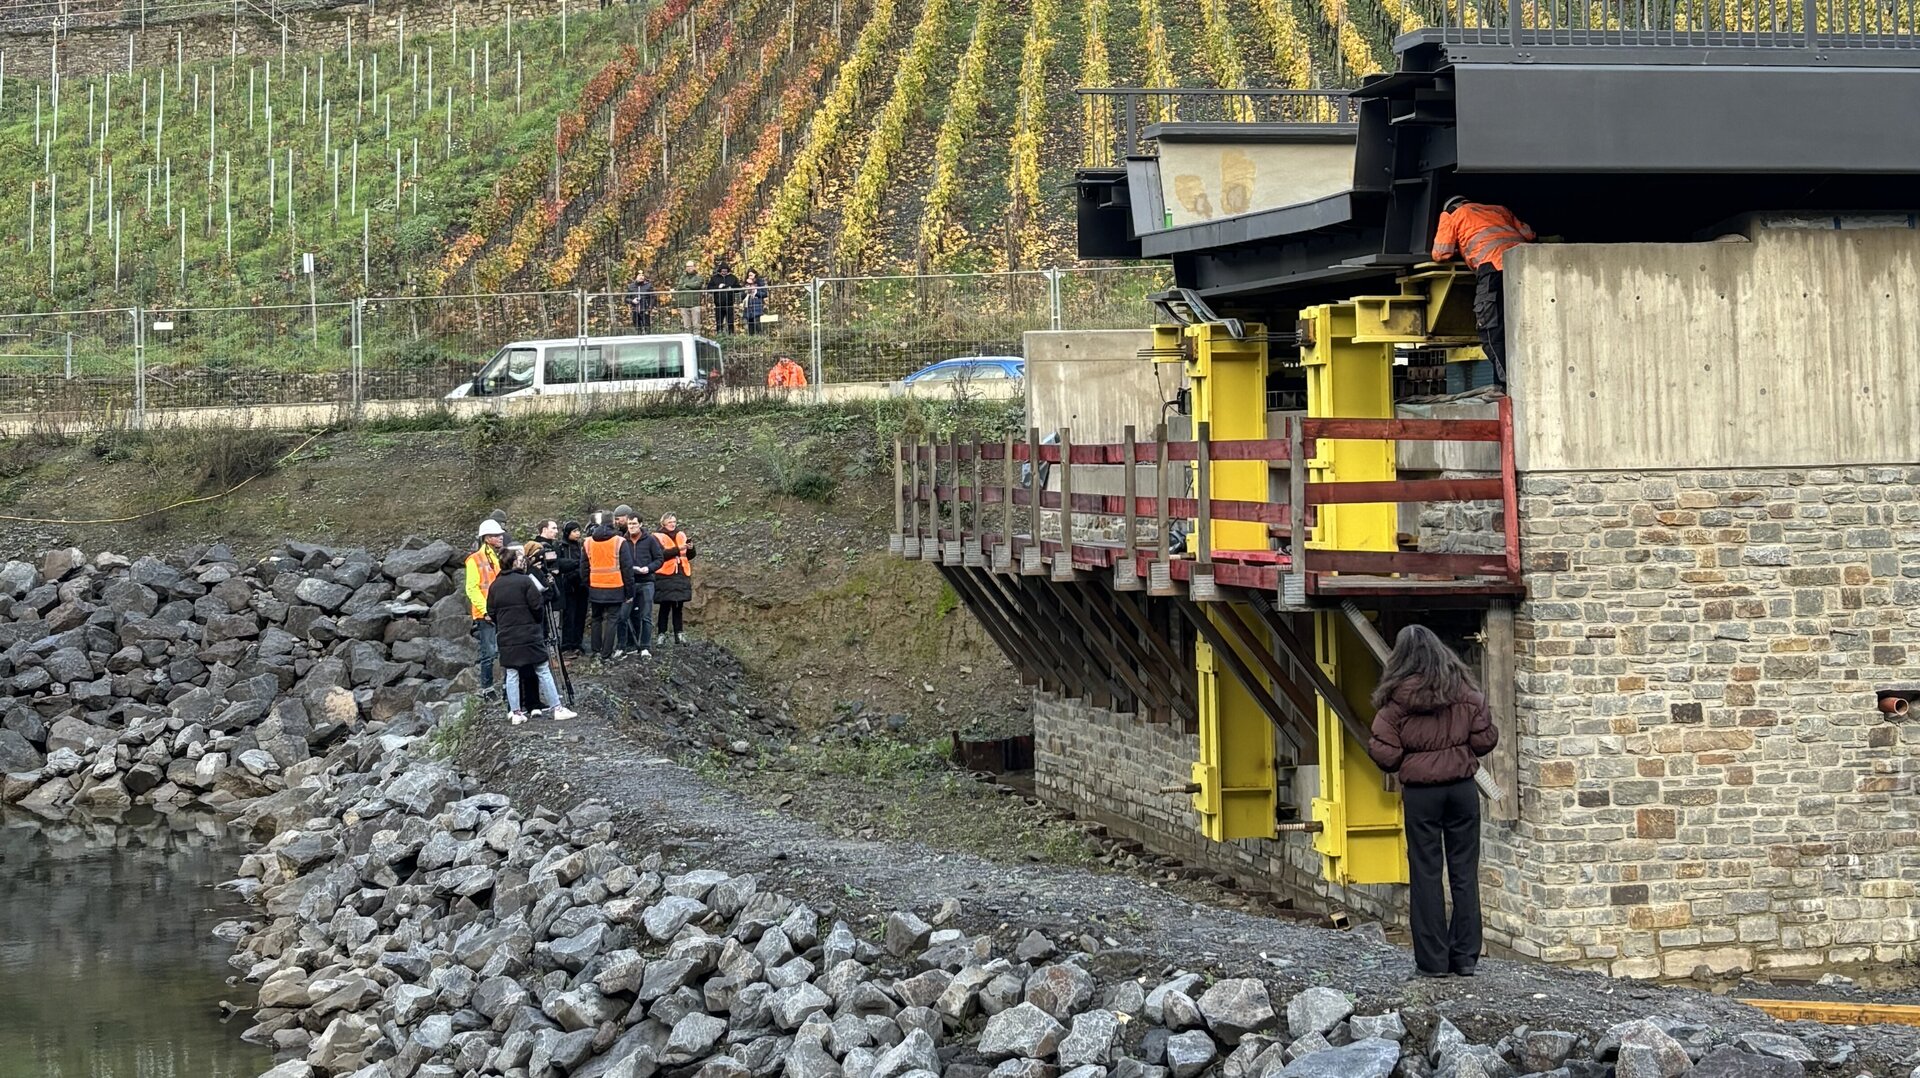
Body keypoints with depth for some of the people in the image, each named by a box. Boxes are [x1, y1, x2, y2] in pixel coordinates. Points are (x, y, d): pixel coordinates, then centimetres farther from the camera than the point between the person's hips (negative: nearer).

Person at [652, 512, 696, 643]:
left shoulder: (681, 535, 14)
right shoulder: (658, 537, 0)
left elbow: (690, 556, 13)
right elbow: (661, 554, -16)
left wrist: (690, 549, -9)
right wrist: (678, 549, -25)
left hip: (681, 576, 4)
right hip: (665, 577, -4)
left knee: (678, 607, 6)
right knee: (665, 607, -4)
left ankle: (679, 635, 9)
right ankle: (661, 635, 0)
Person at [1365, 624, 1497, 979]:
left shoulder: (1398, 697, -9)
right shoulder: (1463, 690, -2)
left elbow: (1385, 753, -11)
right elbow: (1484, 739, -1)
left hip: (1419, 792, -2)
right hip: (1462, 787, 2)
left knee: (1425, 873, 4)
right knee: (1464, 871, 8)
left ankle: (1432, 960, 5)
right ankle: (1465, 956, 9)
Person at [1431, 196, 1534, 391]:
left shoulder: (1450, 216, 23)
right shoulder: (1500, 210, 35)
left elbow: (1440, 254, 17)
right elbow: (1528, 235, 28)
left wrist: (1460, 252, 37)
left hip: (1493, 264, -5)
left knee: (1492, 330, -7)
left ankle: (1509, 382, -19)